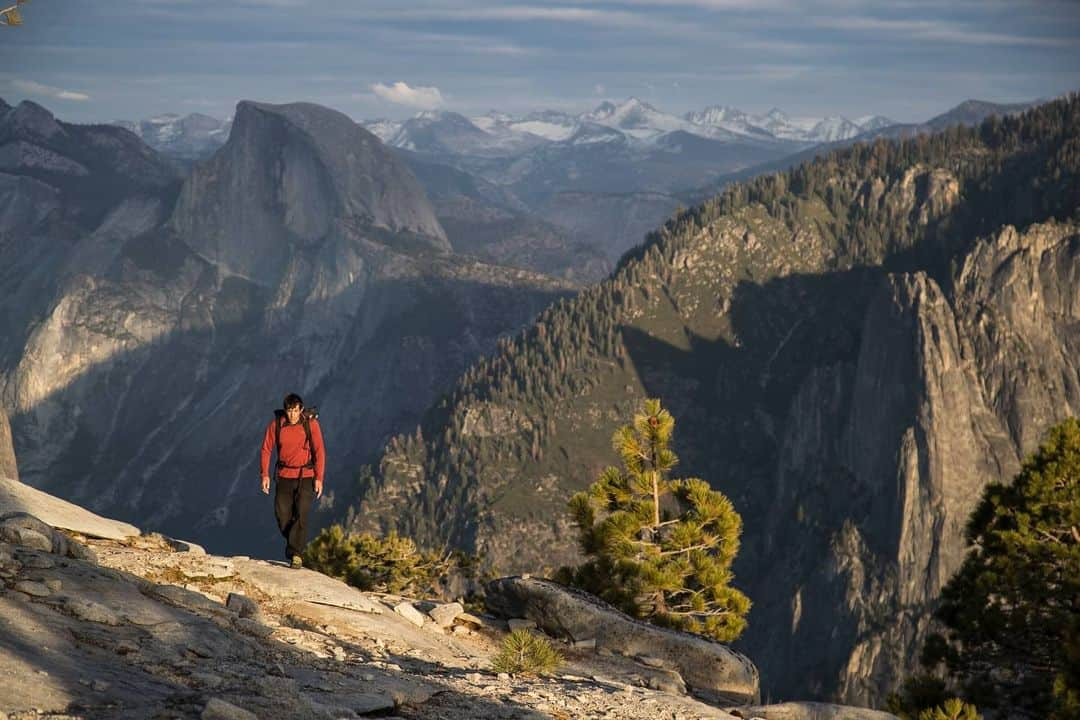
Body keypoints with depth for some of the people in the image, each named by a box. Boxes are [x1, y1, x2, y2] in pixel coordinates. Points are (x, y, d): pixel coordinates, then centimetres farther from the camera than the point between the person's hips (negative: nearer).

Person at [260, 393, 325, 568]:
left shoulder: (311, 424, -10)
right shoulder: (276, 424, -6)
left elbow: (319, 451, -7)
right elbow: (266, 449, 3)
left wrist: (319, 478, -12)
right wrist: (265, 474, -4)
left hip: (306, 476, -2)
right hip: (284, 476, 2)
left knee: (301, 514, -14)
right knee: (282, 515, 3)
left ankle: (296, 553, -9)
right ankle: (292, 543, 31)